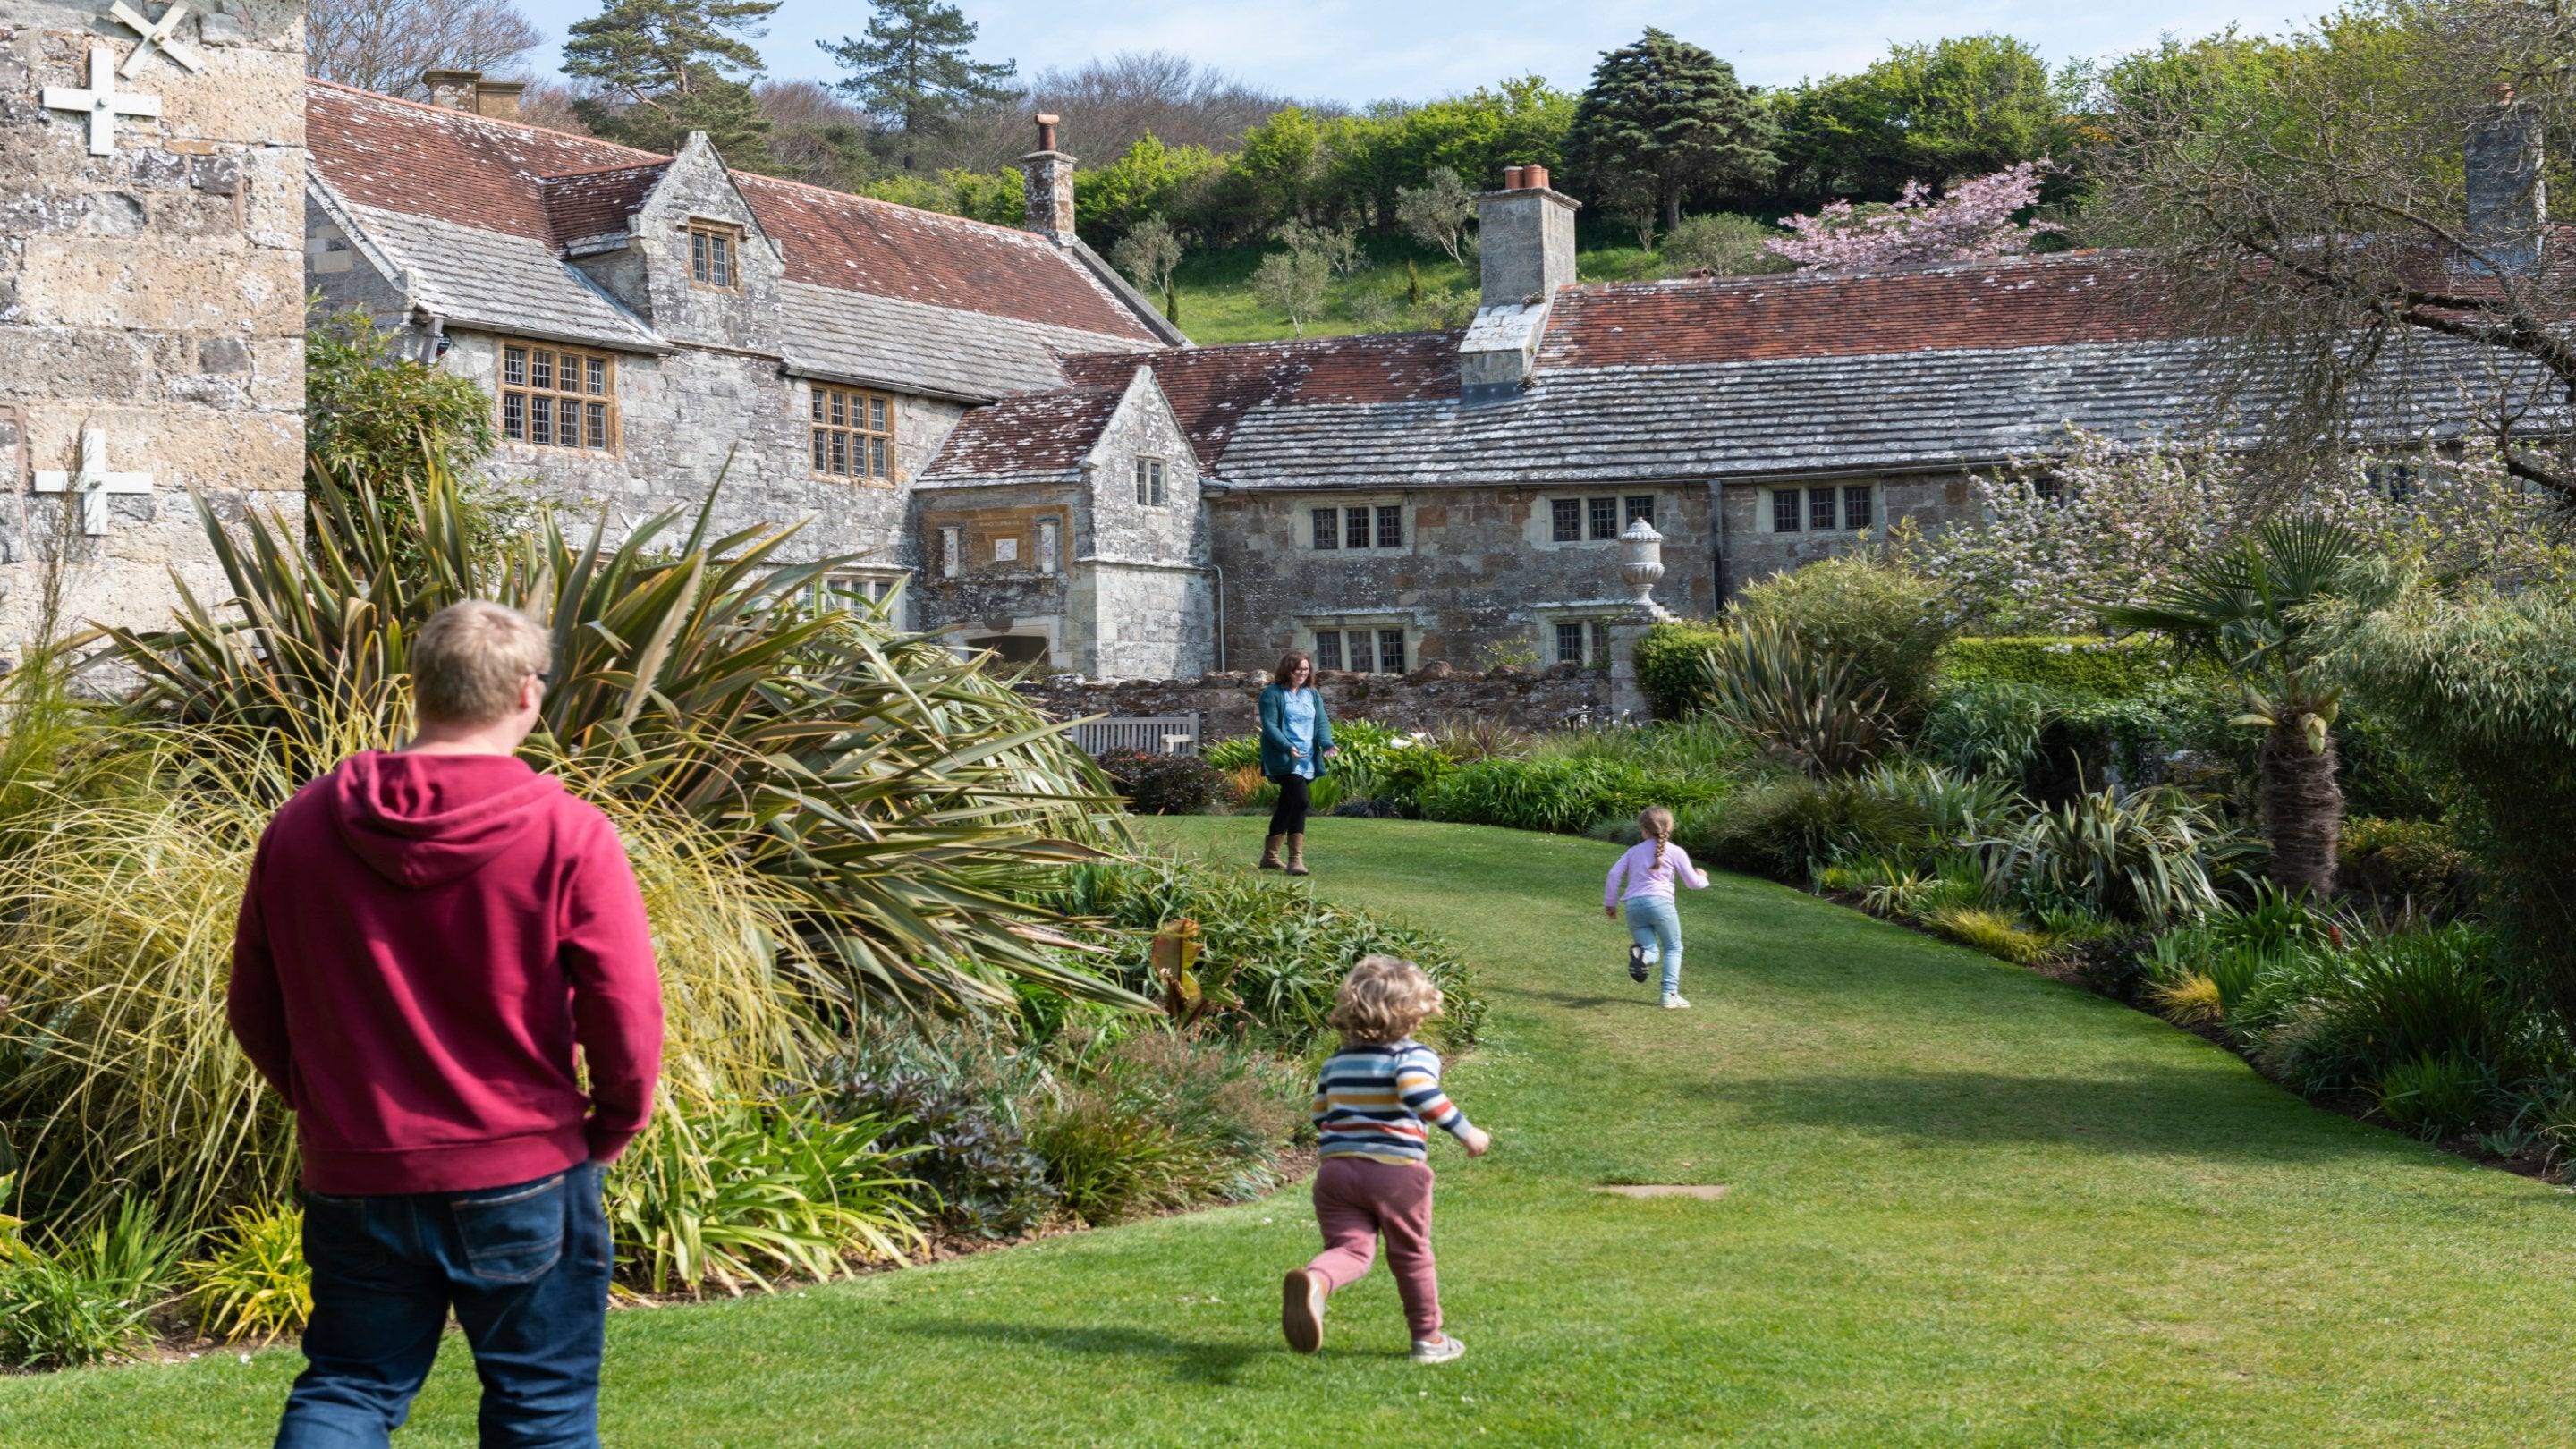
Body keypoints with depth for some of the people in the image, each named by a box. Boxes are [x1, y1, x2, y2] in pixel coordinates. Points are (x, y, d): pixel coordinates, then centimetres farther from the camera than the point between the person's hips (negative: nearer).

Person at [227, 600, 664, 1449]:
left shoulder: (302, 824, 1)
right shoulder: (568, 835, -13)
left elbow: (253, 1009, 8)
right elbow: (626, 1016, -15)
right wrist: (615, 1124, 4)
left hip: (354, 1179, 3)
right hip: (525, 1173, -3)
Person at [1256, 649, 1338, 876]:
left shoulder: (1313, 694, 14)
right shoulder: (1272, 693, -5)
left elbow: (1322, 721, 7)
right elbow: (1269, 725, -13)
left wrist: (1327, 745, -12)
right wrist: (1288, 747, -27)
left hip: (1308, 761, 7)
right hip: (1284, 760, -7)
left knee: (1287, 806, 12)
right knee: (1299, 802, -19)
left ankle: (1270, 856, 22)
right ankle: (1296, 858, -20)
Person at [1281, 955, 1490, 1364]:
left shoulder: (1335, 1062, 13)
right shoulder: (1414, 1056, -5)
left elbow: (1320, 1117, 18)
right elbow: (1422, 1094, -25)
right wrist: (1466, 1132, -19)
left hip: (1335, 1166, 3)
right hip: (1396, 1171, -3)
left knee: (1349, 1249, -4)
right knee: (1411, 1255, 13)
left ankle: (1315, 1281, -38)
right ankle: (1428, 1338, 24)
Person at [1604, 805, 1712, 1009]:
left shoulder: (1634, 851, 18)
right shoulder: (1676, 852, 8)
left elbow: (1614, 874, 9)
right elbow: (1693, 883, 10)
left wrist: (1610, 903, 18)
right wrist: (1703, 878, 33)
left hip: (1633, 906, 3)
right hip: (1660, 902, -3)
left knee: (1651, 951, 8)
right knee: (1673, 948, 12)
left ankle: (1640, 954, -30)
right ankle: (1670, 993, -3)